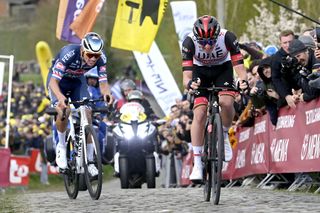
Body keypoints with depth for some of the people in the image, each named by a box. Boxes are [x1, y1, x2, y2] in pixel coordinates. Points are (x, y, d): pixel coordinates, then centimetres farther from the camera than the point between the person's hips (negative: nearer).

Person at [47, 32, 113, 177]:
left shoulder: (100, 58, -26)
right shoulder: (69, 53, -38)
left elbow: (103, 82, -24)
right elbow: (53, 81, -41)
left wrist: (106, 93, -49)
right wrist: (60, 97, -61)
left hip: (78, 80, 4)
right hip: (58, 79, -4)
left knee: (87, 116, -12)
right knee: (64, 111, -30)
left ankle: (89, 160, -3)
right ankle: (61, 146, -5)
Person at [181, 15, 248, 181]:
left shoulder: (227, 38, -32)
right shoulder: (189, 42, -32)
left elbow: (239, 67, -30)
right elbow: (186, 76, -34)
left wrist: (243, 80, -52)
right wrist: (189, 83, -57)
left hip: (223, 69, 0)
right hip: (201, 71, 0)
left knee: (226, 102, -28)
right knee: (199, 114, -16)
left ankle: (224, 136, 3)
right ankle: (197, 164, -9)